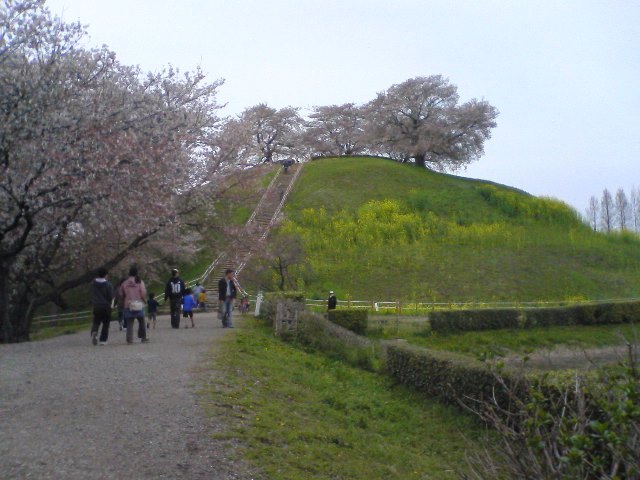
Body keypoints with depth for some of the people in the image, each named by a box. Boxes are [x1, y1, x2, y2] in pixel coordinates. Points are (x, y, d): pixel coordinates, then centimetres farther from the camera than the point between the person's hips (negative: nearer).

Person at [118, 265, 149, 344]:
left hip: (128, 306, 2)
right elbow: (144, 293, -13)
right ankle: (143, 337, 18)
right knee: (141, 322, 13)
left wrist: (124, 301, 23)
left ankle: (129, 339, -4)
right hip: (139, 305, -2)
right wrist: (143, 299, 7)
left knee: (129, 323, 3)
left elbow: (120, 294, 8)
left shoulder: (125, 283, 3)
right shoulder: (140, 282, -6)